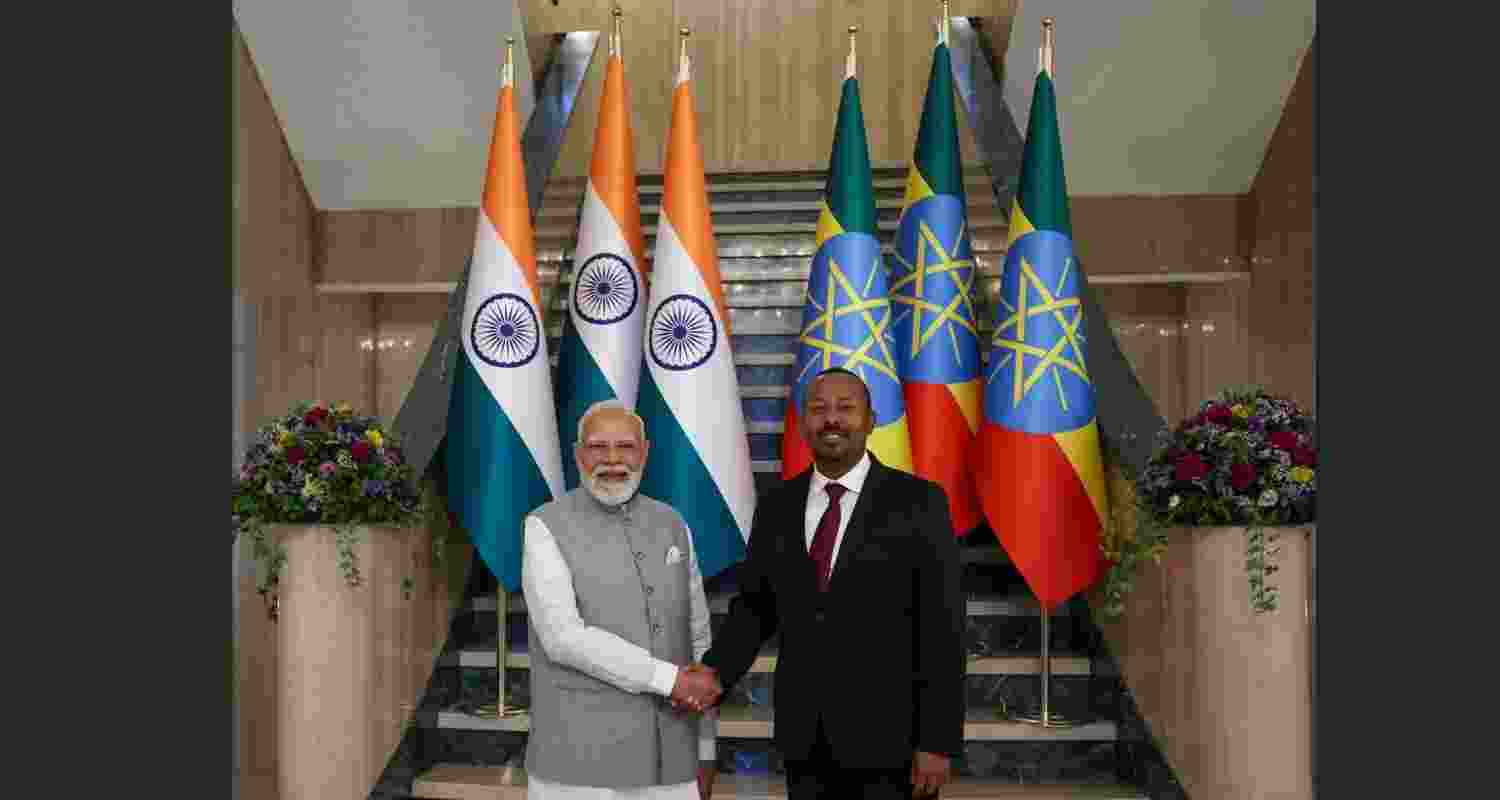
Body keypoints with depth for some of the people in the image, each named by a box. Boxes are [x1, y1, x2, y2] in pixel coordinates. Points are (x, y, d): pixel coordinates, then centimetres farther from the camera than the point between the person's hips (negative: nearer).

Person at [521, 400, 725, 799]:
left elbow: (697, 640, 11)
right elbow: (563, 636, -18)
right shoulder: (546, 527, -5)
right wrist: (669, 679, -18)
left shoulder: (672, 526, 9)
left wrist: (705, 750, 10)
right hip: (580, 761, -4)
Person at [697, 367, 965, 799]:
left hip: (889, 738, -3)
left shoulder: (918, 502, -7)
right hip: (804, 736, 4)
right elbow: (754, 606, 6)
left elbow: (942, 627, -9)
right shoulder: (777, 506, 5)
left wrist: (939, 742, -11)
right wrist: (714, 673, -11)